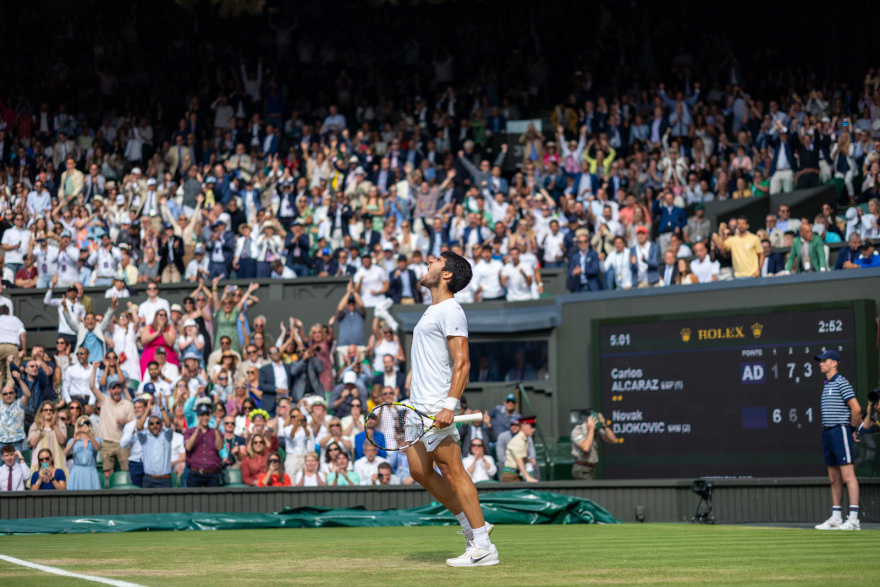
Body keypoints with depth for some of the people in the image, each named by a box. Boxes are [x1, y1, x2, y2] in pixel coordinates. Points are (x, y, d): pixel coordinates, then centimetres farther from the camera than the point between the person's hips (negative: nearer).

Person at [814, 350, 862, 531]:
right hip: (827, 433, 9)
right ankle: (836, 518, 13)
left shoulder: (841, 383, -9)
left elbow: (856, 408, -14)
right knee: (834, 478, 10)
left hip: (840, 430, -9)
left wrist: (852, 426, -2)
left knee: (847, 475, -12)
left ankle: (853, 518, -15)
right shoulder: (826, 385, 19)